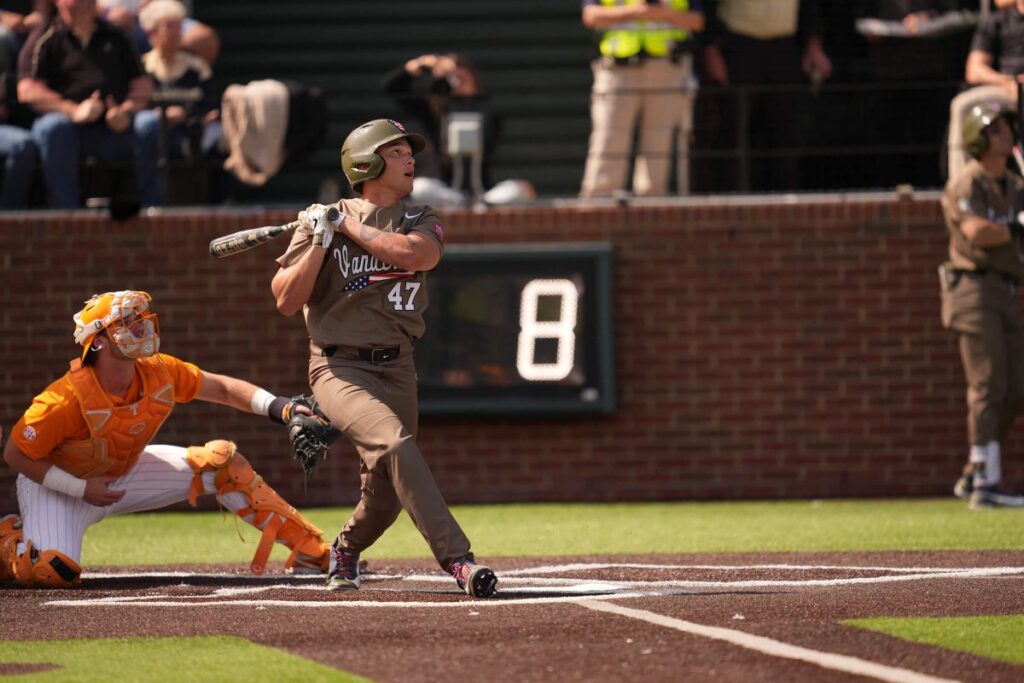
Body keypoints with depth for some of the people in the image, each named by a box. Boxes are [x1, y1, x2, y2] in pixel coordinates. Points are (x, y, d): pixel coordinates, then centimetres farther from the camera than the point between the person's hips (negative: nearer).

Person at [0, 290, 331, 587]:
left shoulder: (159, 374, -17)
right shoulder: (67, 400, -34)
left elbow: (221, 388, -5)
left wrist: (280, 408, -20)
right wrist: (81, 489, -27)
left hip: (123, 474, 6)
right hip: (58, 483, -6)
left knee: (222, 461, -3)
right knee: (53, 572, -32)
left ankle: (308, 549, 4)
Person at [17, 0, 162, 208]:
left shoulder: (115, 37, 21)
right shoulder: (45, 39, 9)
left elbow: (142, 85, 16)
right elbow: (27, 91, -3)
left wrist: (126, 111, -8)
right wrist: (73, 111, -18)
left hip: (114, 129, 3)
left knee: (153, 123, -26)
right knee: (53, 127, -37)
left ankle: (151, 207, -21)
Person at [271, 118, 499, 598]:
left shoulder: (420, 221, 10)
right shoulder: (321, 221, 3)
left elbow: (413, 253, -16)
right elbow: (286, 301, -4)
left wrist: (351, 226, -8)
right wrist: (321, 240, -13)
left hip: (396, 370, 4)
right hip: (340, 368, -4)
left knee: (386, 495, 4)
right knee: (393, 441, -30)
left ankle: (346, 549, 38)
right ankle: (456, 558, -36)